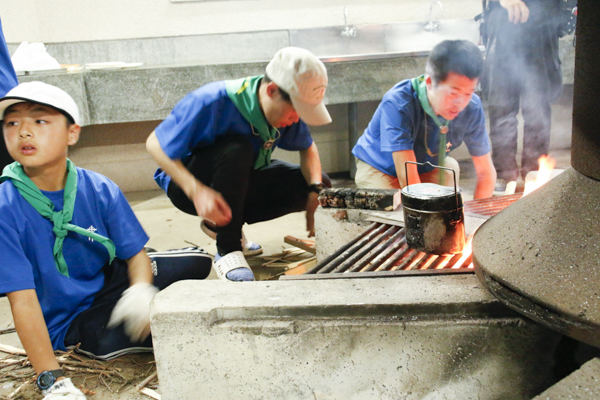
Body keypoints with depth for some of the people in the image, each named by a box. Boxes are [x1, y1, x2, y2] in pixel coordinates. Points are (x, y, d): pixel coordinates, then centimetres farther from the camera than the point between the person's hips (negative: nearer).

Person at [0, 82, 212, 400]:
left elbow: (136, 254, -6)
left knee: (197, 262, -1)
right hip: (69, 323, -4)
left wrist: (142, 289, -30)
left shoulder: (99, 190, -12)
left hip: (108, 282, 5)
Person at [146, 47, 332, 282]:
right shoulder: (212, 102, -31)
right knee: (238, 148, -37)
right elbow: (155, 144, -25)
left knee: (322, 186, -6)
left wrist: (316, 191, -17)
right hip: (186, 183, -6)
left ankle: (221, 223, 1)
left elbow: (307, 148, 3)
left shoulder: (286, 111, -13)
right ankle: (227, 249, -27)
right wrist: (197, 191, -39)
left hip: (240, 182, 7)